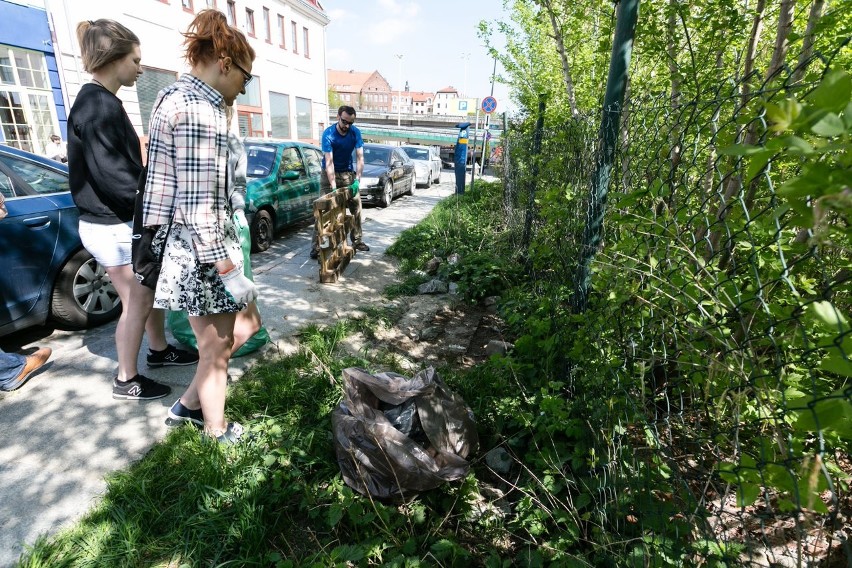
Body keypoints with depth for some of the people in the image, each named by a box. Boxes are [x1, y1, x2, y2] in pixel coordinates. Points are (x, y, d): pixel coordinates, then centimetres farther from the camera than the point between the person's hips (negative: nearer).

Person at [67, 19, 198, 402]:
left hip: (121, 222, 10)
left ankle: (159, 350, 38)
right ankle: (126, 381, 18)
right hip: (114, 227, -10)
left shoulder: (98, 102, 12)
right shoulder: (99, 107, -19)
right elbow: (115, 177, -23)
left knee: (153, 291, 20)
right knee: (137, 303, 2)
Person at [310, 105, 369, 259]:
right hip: (329, 173, -3)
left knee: (356, 206, 3)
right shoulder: (328, 134, -21)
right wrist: (334, 187, -35)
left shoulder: (355, 132, -11)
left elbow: (360, 157, -13)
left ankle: (357, 241, 16)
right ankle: (317, 246, -6)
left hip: (348, 173, 4)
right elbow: (329, 162, -26)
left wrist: (357, 180, -26)